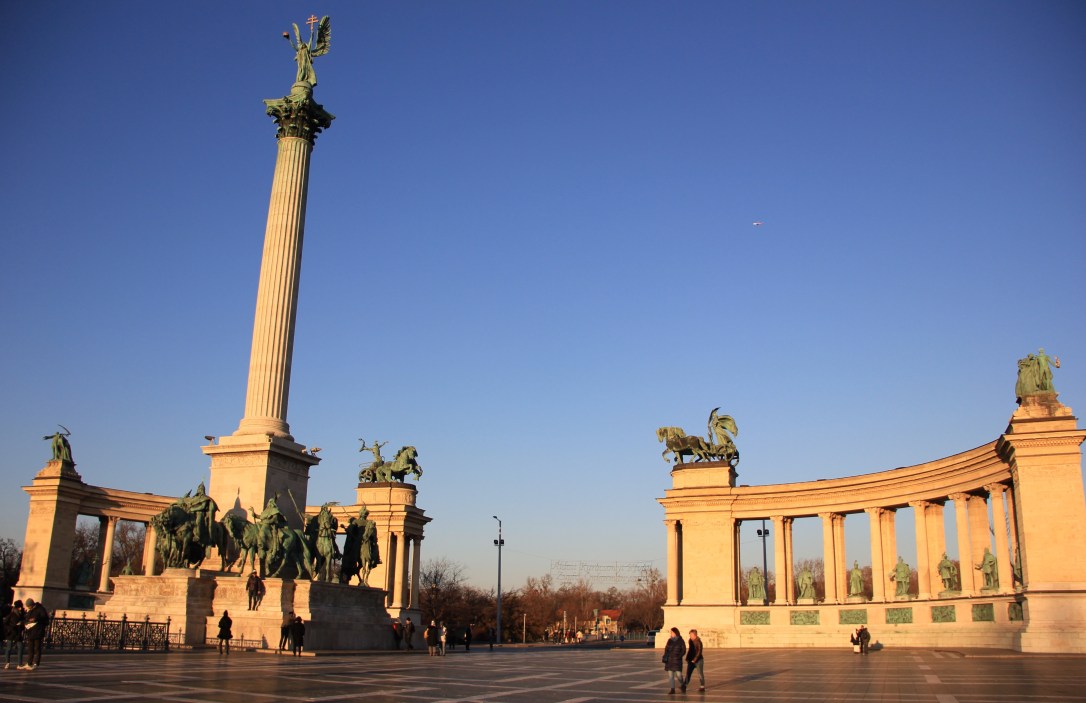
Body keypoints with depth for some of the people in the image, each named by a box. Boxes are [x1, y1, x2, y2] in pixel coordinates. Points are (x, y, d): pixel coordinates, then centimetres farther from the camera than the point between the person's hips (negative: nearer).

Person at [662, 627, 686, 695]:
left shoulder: (680, 641, -5)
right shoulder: (670, 640, 6)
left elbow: (684, 650, -4)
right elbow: (666, 649, 11)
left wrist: (679, 656, -16)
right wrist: (665, 657, -1)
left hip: (677, 660, -4)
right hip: (669, 660, 4)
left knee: (678, 674, -7)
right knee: (670, 675, 0)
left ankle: (682, 685, 23)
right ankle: (672, 689, 7)